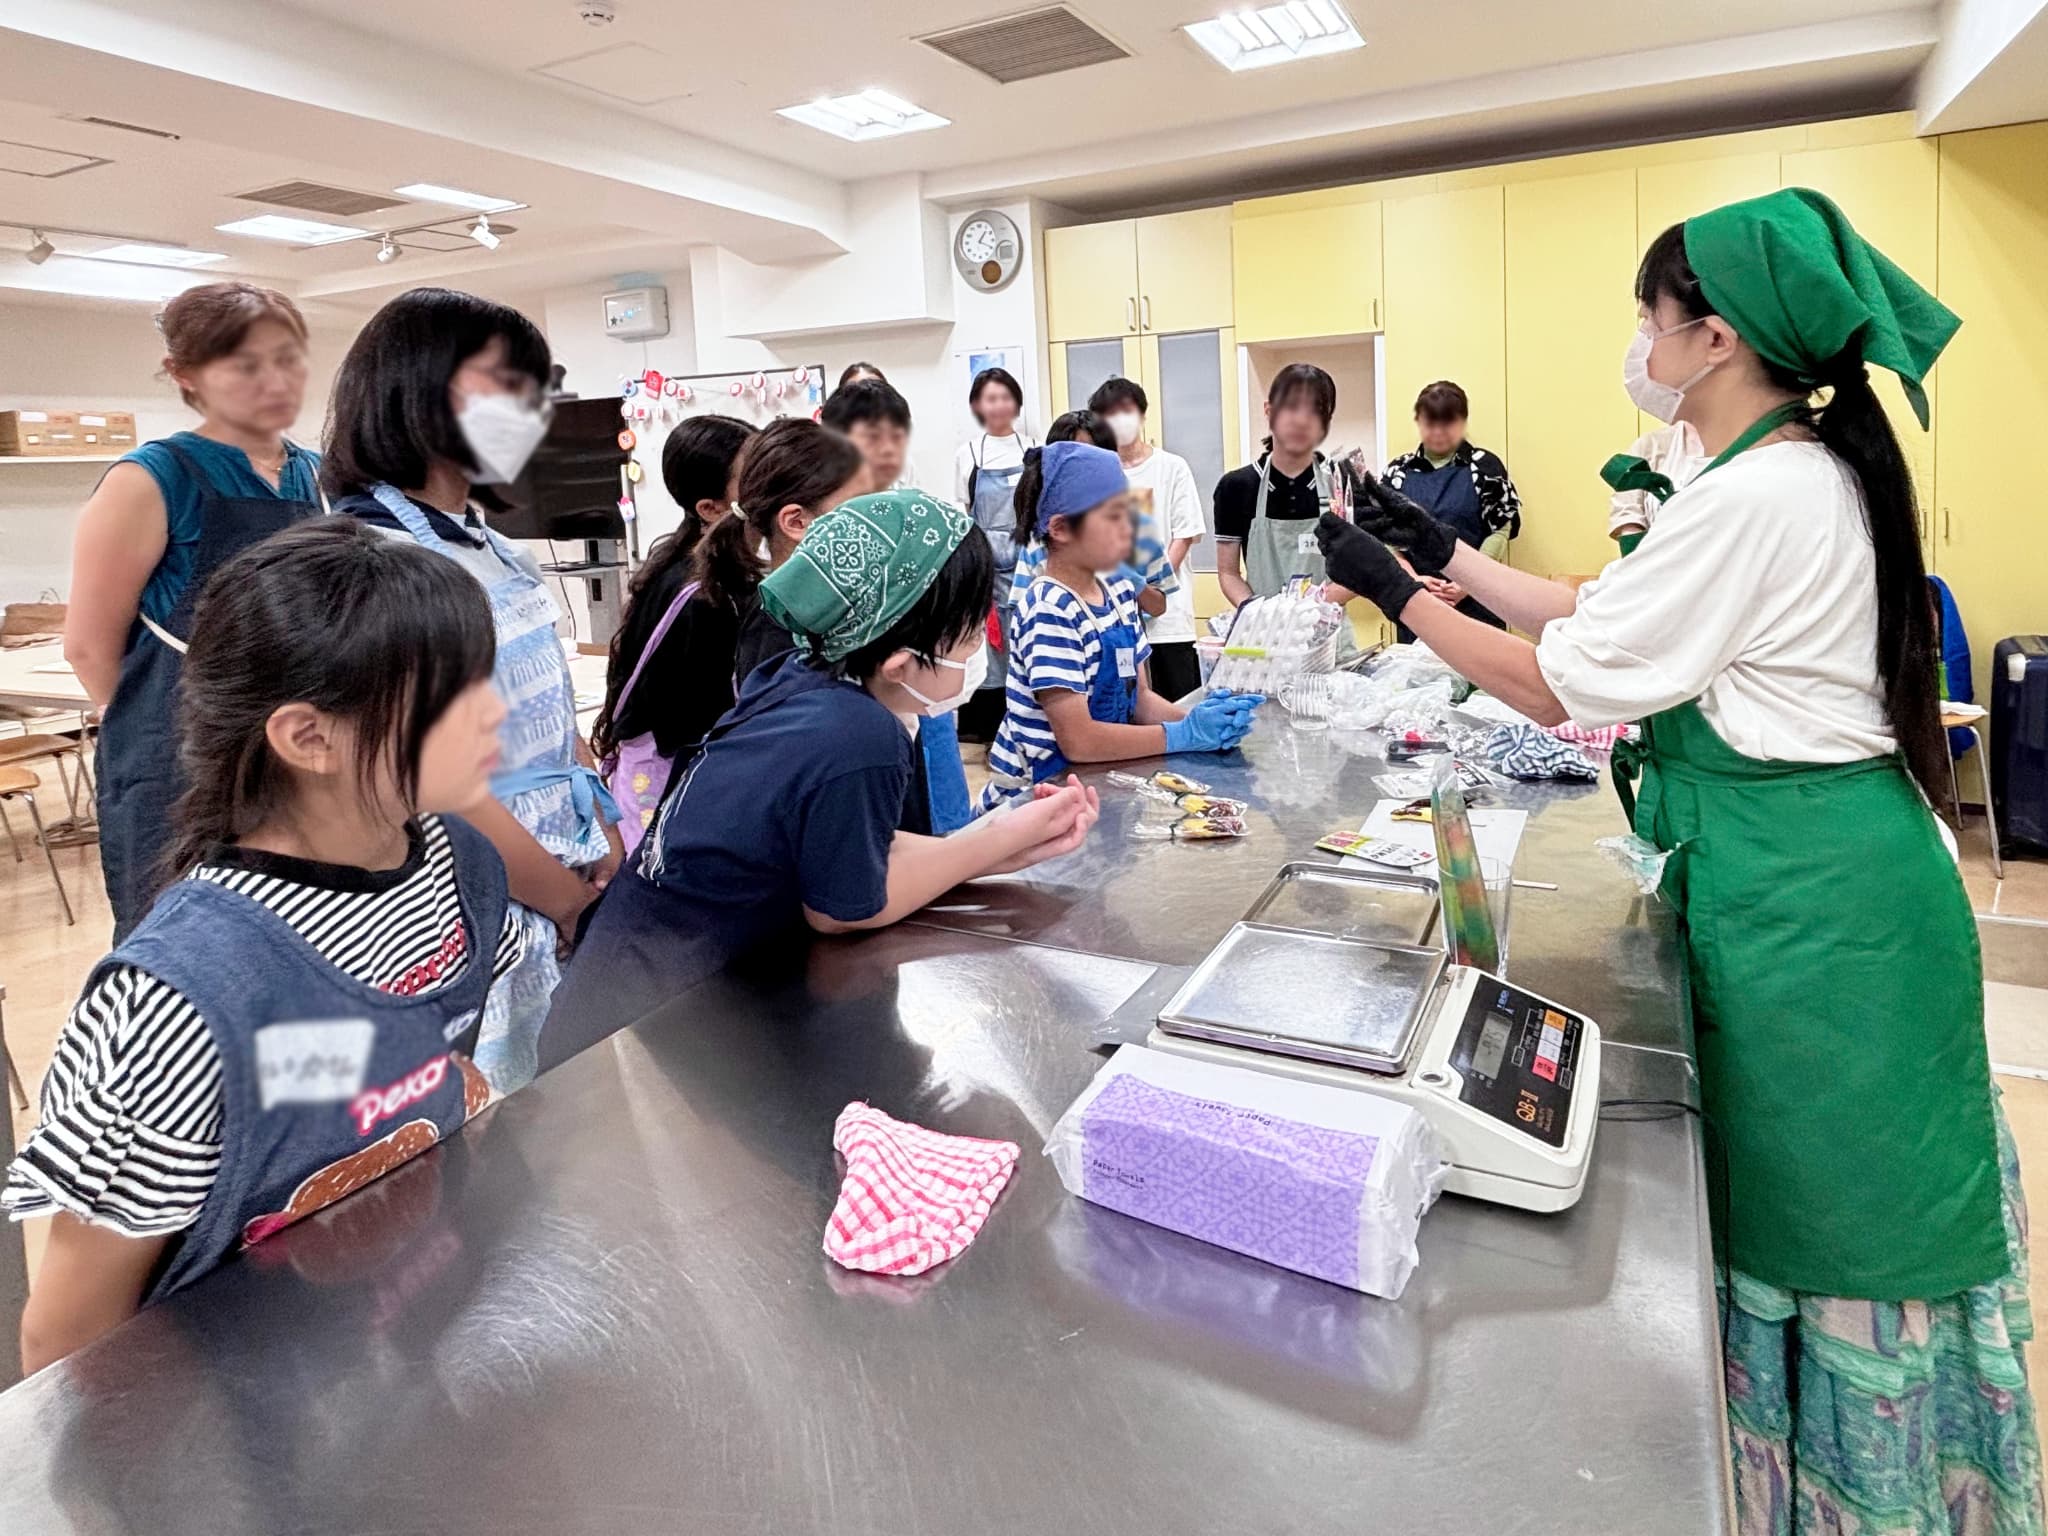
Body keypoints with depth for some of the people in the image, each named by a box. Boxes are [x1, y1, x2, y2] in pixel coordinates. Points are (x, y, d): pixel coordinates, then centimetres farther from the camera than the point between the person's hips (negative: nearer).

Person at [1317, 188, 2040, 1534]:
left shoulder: (1754, 500, -22)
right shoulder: (1805, 471, 10)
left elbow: (1558, 682, -18)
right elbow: (1604, 614, 13)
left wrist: (1397, 593, -8)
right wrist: (1446, 552, 12)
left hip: (1806, 898, -10)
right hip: (1818, 868, 10)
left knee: (1828, 1211, 8)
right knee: (1821, 1195, 22)